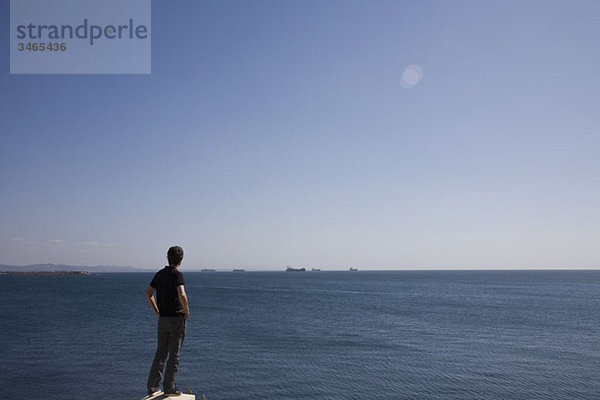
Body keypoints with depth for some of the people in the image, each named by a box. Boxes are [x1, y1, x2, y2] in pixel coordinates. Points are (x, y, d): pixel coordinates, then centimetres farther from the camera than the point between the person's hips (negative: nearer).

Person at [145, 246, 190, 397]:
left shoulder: (159, 274, 7)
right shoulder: (177, 275, -15)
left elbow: (148, 293, 12)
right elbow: (181, 295, -30)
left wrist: (156, 311, 16)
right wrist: (187, 310, -14)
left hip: (162, 319, 6)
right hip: (177, 318, -6)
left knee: (160, 353, 14)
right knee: (174, 355, 4)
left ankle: (152, 387, 14)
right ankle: (169, 388, 9)